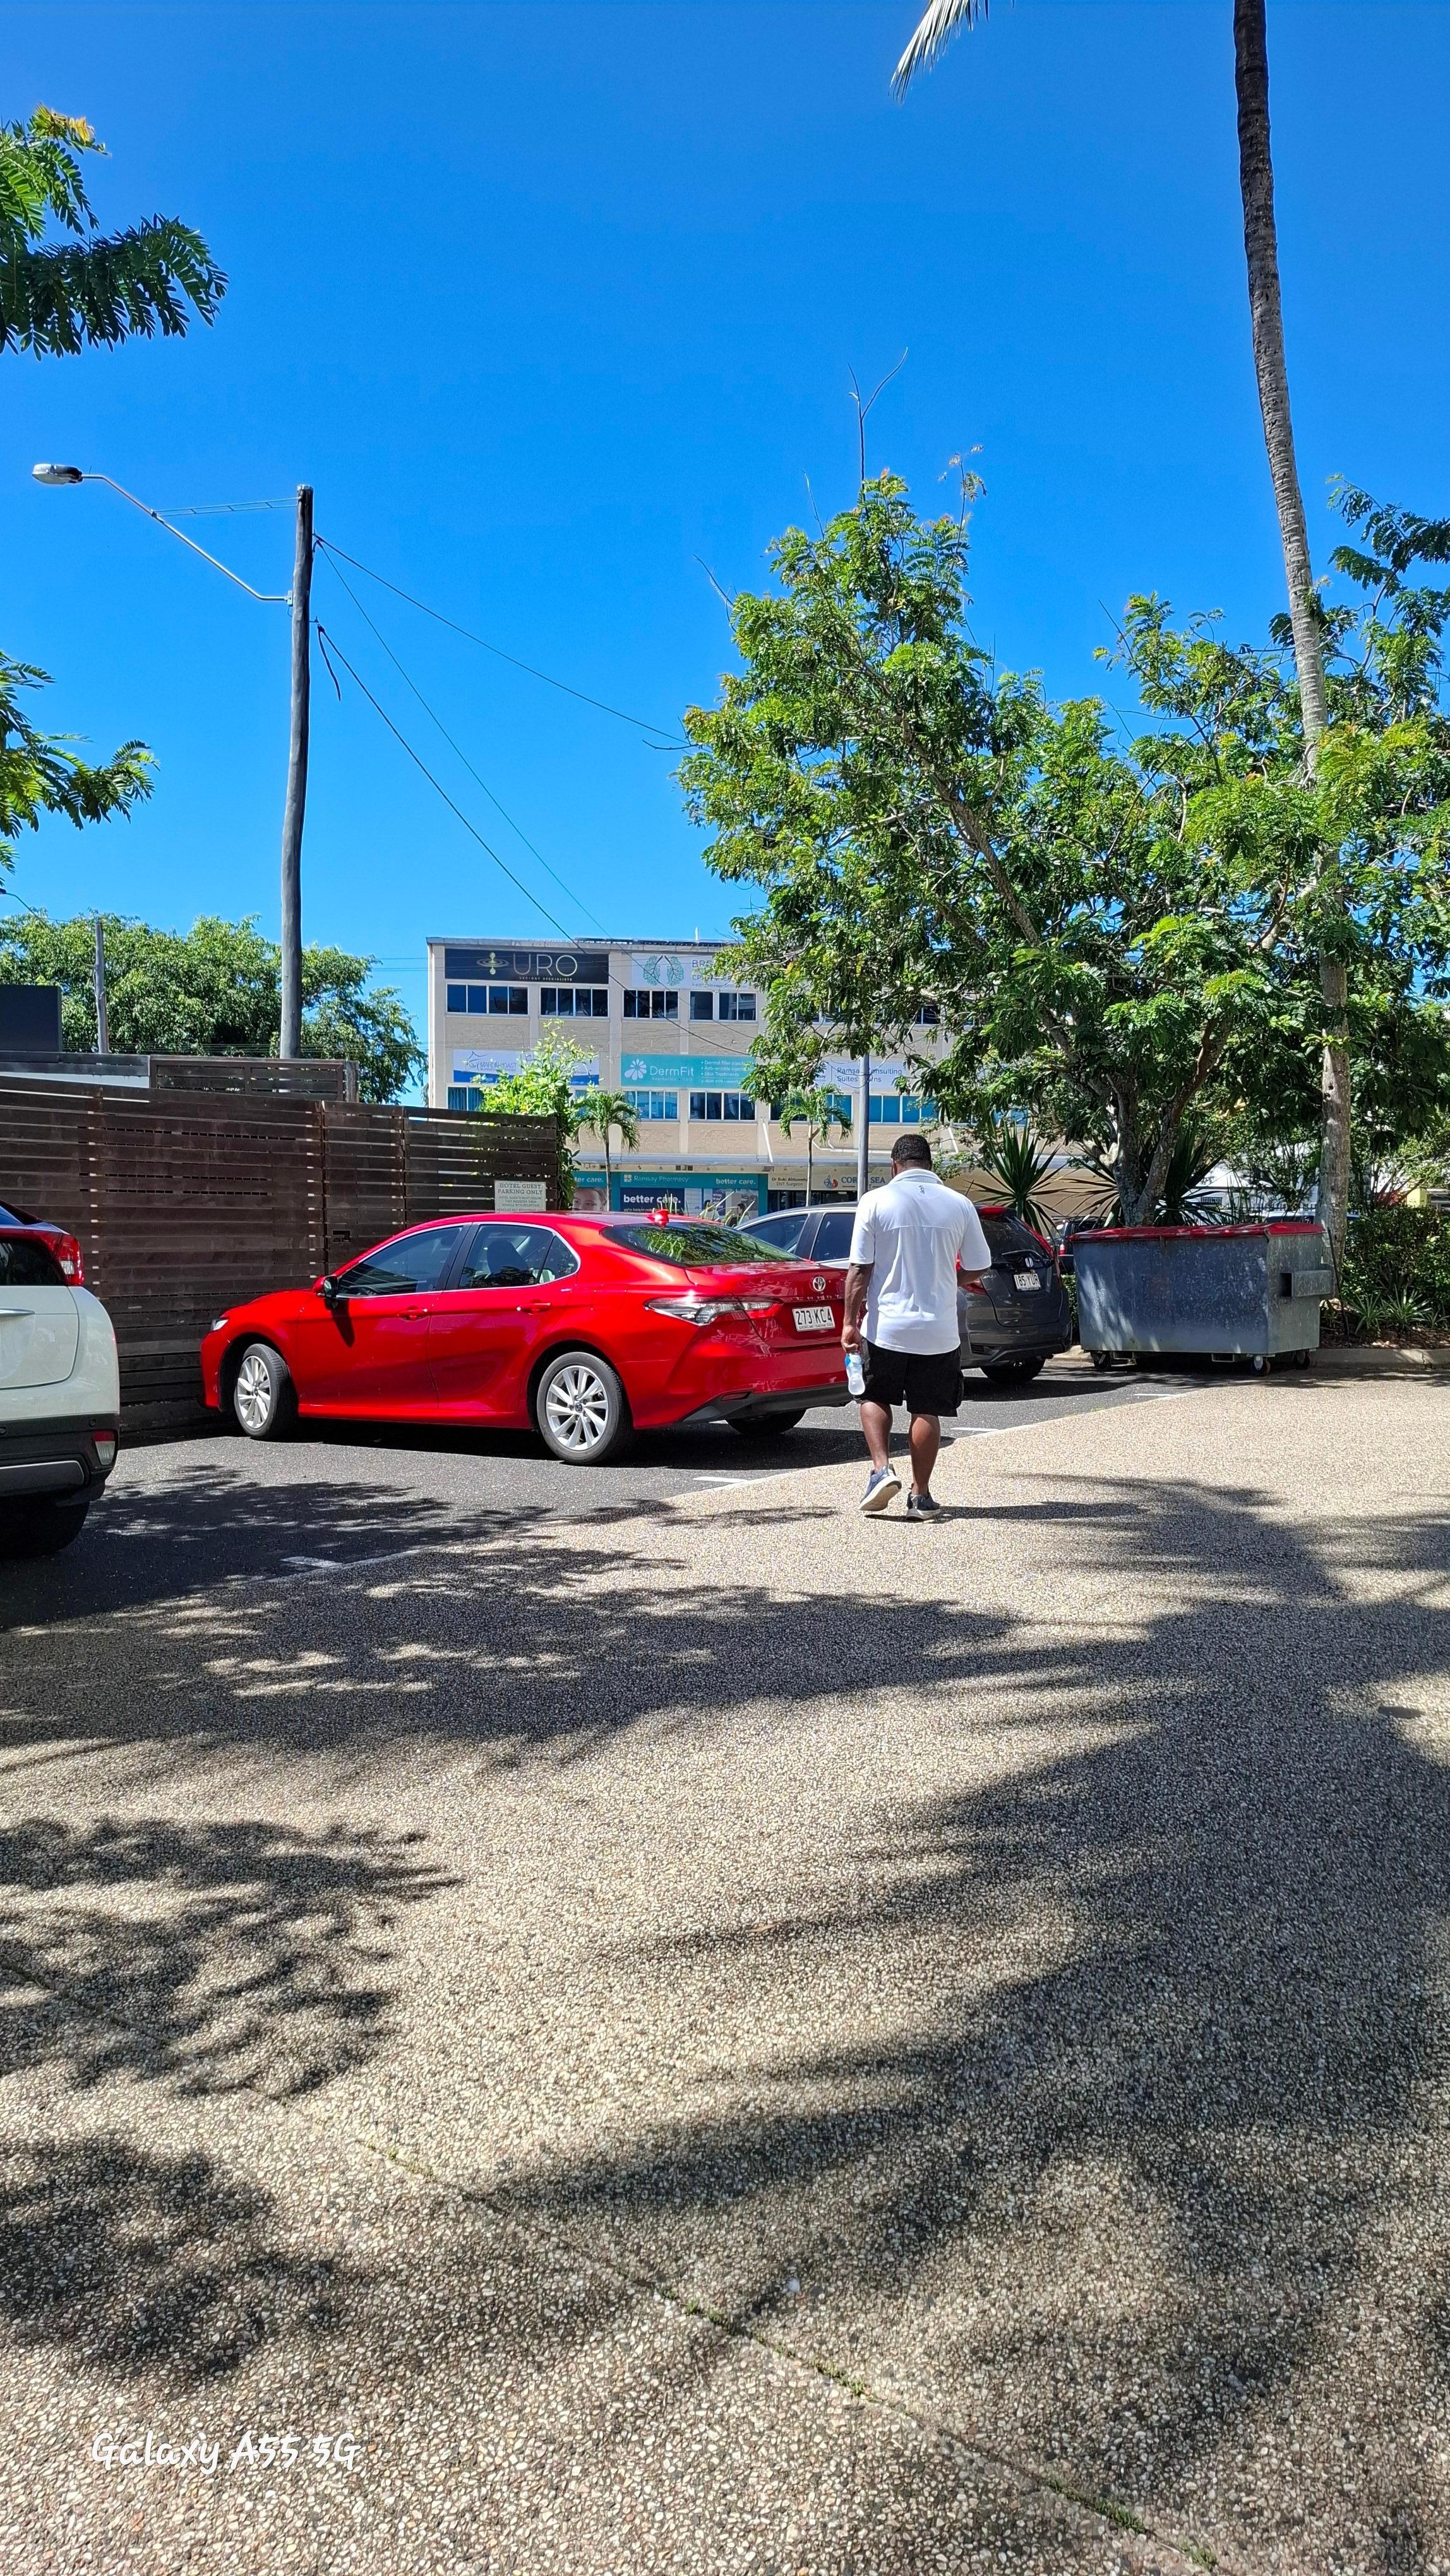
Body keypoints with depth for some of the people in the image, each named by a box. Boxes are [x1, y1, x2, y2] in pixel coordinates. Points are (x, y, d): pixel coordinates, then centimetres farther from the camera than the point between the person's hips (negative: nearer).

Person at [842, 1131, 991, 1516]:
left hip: (886, 1325, -1)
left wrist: (850, 1320, -2)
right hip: (939, 1330, 1)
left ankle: (881, 1468, 0)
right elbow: (977, 1270, 6)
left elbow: (860, 1269, -8)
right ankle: (921, 1495, 11)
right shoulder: (959, 1205, 0)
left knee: (874, 1398, 17)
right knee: (926, 1410, 9)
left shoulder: (876, 1201, -6)